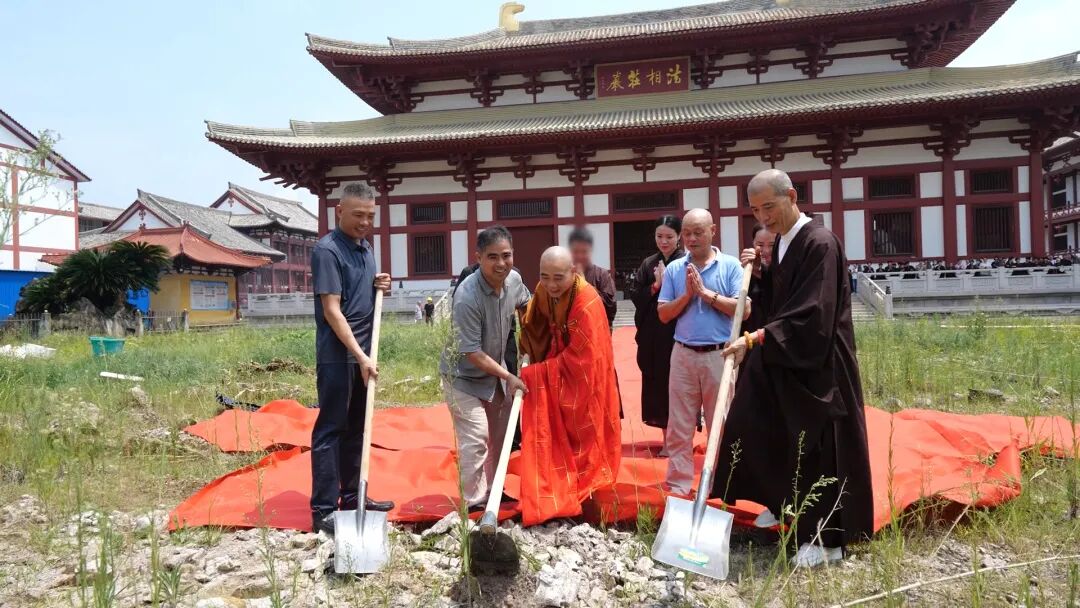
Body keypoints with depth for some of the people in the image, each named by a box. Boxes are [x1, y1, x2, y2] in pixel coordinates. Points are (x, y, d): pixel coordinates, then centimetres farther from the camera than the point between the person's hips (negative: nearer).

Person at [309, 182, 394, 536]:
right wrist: (360, 356, -23)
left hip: (362, 353, 8)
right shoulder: (327, 250, -14)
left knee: (356, 428, 14)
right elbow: (331, 310, -19)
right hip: (337, 356, -8)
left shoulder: (365, 247, 12)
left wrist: (379, 287, -1)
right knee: (330, 429, -3)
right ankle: (324, 511, 4)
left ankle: (352, 496, 26)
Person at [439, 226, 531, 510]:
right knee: (475, 438, -14)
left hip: (495, 370, 8)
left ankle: (492, 490, 35)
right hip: (463, 375, -8)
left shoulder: (513, 279, -11)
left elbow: (525, 304, 15)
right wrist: (508, 377, -22)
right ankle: (474, 502, 3)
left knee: (500, 433, 17)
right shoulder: (467, 297, -32)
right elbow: (472, 353, -27)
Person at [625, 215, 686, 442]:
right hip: (653, 334, 5)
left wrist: (666, 283, -16)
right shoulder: (649, 264, 11)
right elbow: (634, 294, 4)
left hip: (678, 333, -5)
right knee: (658, 382, 10)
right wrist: (655, 286, -9)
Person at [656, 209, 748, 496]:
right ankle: (677, 486, 15)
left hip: (719, 355, -2)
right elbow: (663, 314, 3)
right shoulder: (674, 269, 6)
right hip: (683, 354, 2)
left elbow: (743, 309, -11)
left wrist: (706, 292, -13)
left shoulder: (730, 265, -1)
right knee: (679, 426, 6)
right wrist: (687, 294, -12)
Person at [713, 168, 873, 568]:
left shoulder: (820, 244, -20)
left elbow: (811, 316, -27)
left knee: (817, 446, 0)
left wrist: (756, 339, -29)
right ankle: (785, 502, 35)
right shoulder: (781, 243, 8)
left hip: (816, 365, -9)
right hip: (783, 358, 9)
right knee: (762, 429, 14)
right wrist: (760, 271, 0)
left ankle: (826, 538, 15)